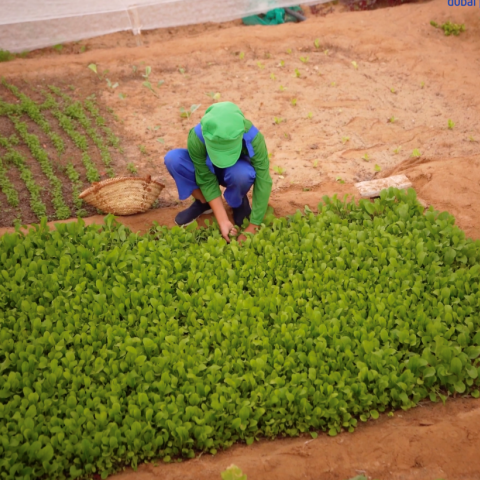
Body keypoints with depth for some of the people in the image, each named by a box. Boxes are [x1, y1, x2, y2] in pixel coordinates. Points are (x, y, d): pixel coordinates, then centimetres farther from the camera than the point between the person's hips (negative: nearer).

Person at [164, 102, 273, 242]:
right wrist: (223, 221, -31)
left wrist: (253, 226, -33)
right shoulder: (196, 138, -35)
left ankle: (239, 203, -3)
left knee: (241, 173, -39)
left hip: (237, 169, -1)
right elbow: (207, 180, -27)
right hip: (208, 171, 1)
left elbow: (263, 181, -33)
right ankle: (202, 202, -4)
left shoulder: (252, 137, -36)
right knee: (173, 159, -29)